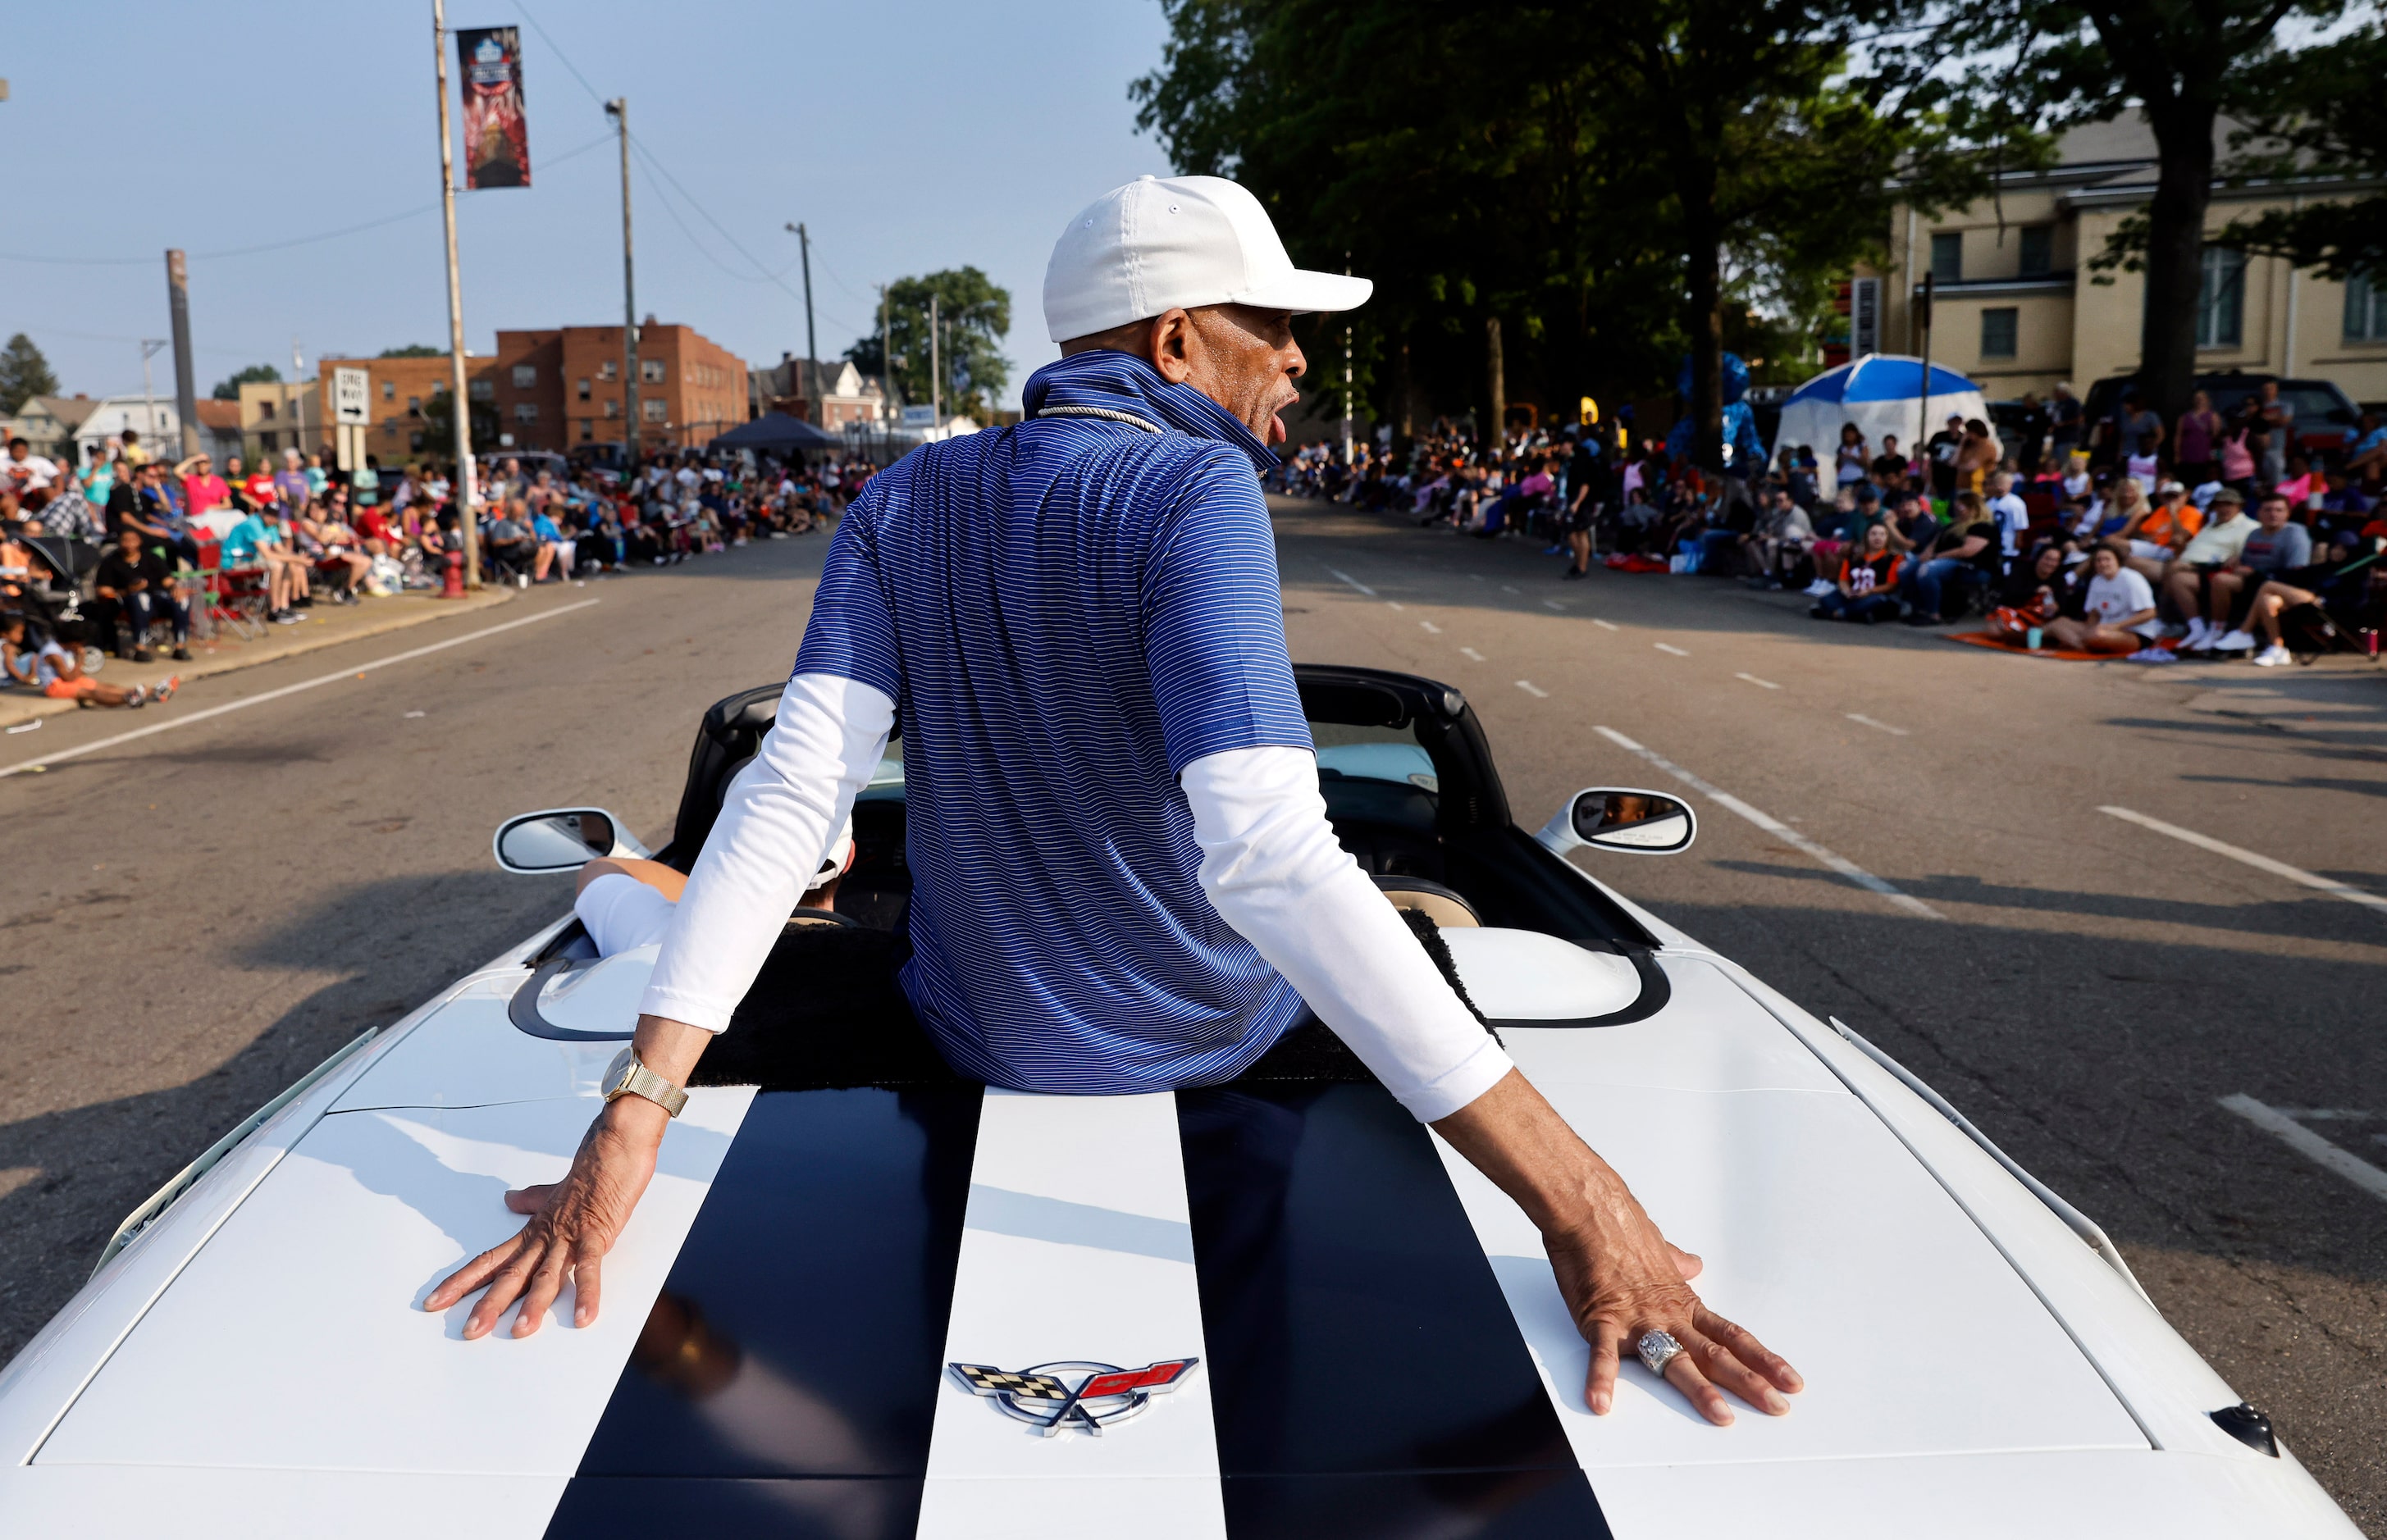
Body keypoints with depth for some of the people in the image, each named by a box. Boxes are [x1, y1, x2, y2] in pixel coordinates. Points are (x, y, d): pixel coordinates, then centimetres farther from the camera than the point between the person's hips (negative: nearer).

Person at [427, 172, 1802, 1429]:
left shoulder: (905, 506, -7)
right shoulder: (1196, 494, -24)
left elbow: (792, 796, -19)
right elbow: (1268, 855, -38)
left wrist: (637, 1110, -22)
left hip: (982, 1046, 4)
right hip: (1218, 1044, -3)